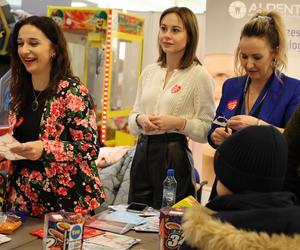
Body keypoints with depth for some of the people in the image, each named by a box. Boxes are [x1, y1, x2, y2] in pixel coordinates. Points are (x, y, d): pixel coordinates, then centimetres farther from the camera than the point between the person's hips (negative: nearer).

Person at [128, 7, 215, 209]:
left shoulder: (199, 75, -6)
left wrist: (179, 123, -20)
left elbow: (207, 130, -6)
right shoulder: (149, 72, 10)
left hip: (175, 156, -5)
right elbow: (134, 116, 14)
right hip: (142, 151, 5)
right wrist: (140, 120, -7)